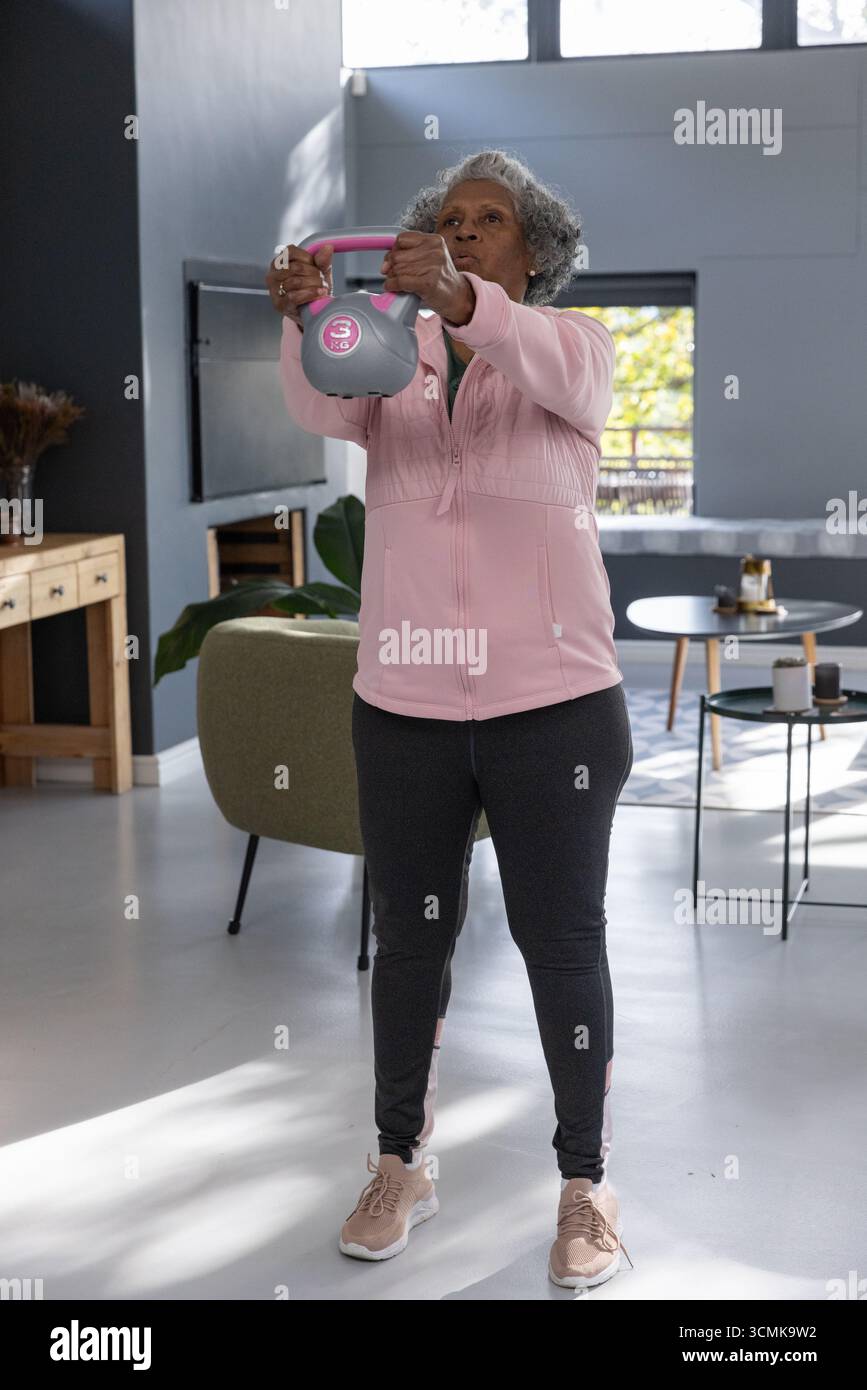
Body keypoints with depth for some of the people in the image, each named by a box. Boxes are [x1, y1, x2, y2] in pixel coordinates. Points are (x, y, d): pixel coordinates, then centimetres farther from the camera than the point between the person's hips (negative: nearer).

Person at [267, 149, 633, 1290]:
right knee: (411, 939, 13)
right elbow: (326, 409, -15)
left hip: (552, 702, -2)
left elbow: (570, 379, -24)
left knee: (562, 942, 5)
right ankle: (400, 1165, 30)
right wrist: (309, 318, -37)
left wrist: (461, 301, -43)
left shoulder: (572, 342, 1)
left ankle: (586, 1184, 20)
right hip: (403, 703, 3)